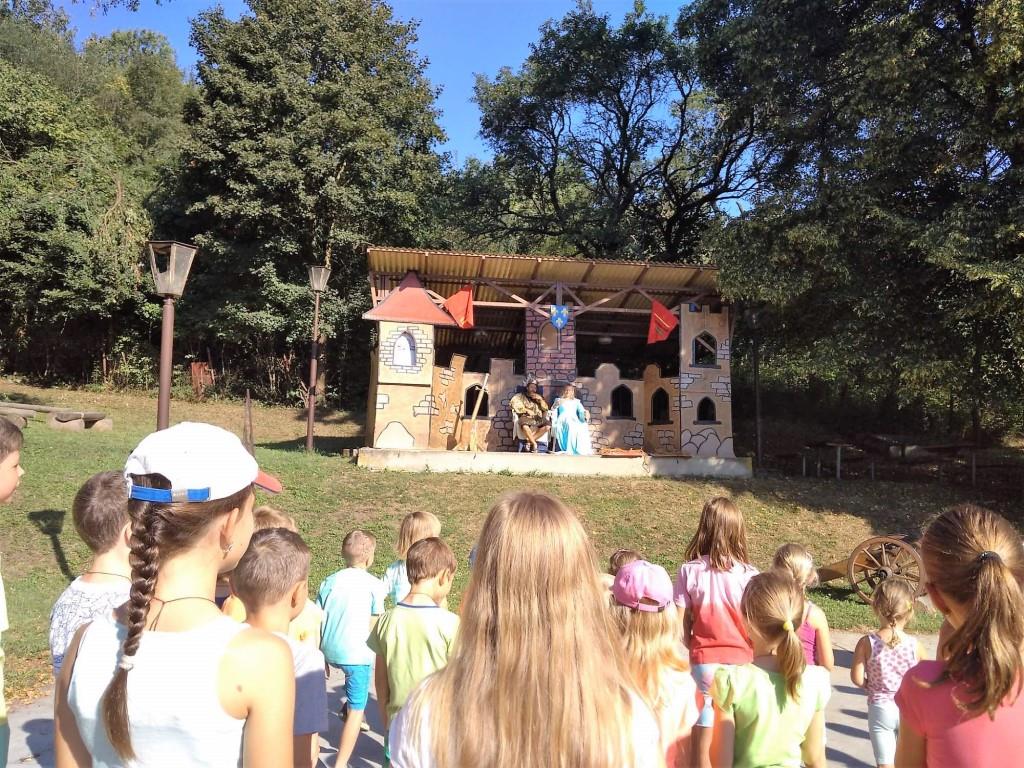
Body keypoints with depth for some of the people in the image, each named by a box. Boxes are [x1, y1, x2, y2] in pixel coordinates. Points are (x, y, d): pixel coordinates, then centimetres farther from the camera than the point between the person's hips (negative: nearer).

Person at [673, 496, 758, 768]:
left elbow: (681, 625, -6)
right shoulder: (748, 575, -9)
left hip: (704, 661, -1)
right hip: (741, 661, 1)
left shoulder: (689, 571, -9)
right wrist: (754, 655, 11)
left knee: (702, 739, 10)